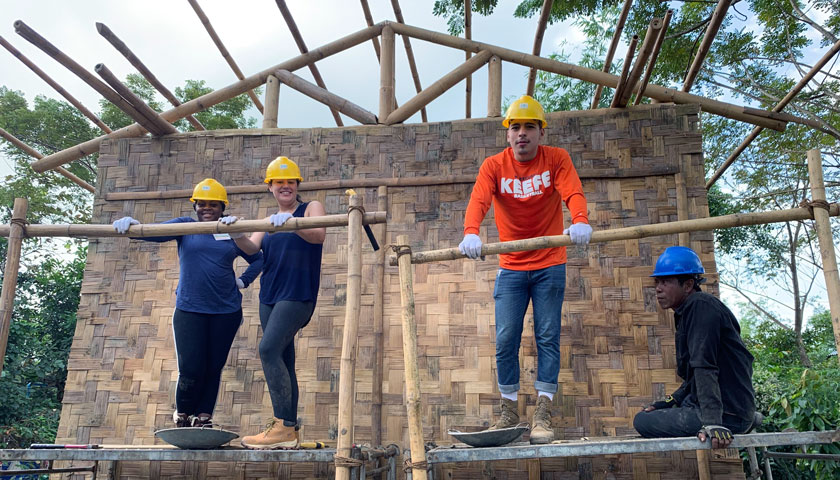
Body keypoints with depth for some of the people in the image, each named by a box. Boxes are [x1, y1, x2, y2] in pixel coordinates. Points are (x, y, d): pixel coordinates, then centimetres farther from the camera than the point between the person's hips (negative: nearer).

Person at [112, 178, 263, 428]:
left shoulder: (232, 235, 9)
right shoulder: (185, 227, 6)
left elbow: (258, 259, 21)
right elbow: (155, 232, -11)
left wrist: (243, 280, 6)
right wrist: (131, 224, -31)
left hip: (226, 311, 2)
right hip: (189, 309, -2)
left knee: (214, 367, 6)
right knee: (191, 369, -6)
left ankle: (203, 416, 21)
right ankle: (182, 414, 20)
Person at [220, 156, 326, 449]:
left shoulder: (311, 208, 5)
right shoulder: (268, 221, 21)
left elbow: (319, 236, -15)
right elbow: (252, 248, 5)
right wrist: (236, 234, -16)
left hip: (298, 295, -6)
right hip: (269, 297, 6)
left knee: (269, 349, -21)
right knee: (282, 361, 5)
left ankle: (284, 427, -19)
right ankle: (289, 434, 10)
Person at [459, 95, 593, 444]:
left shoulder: (556, 159, -4)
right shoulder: (494, 166, -3)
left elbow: (573, 193, -21)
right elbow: (478, 201, -21)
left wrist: (580, 221, -44)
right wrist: (470, 233, -42)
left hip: (550, 265, -1)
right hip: (511, 267, 1)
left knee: (547, 337, 0)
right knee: (505, 339, 0)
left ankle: (542, 415, 7)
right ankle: (509, 411, 15)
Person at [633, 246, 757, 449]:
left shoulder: (701, 307, -17)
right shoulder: (687, 312, 15)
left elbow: (705, 368, -27)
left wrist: (713, 422, -32)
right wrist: (668, 402, 15)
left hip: (730, 414, -10)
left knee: (642, 421, -14)